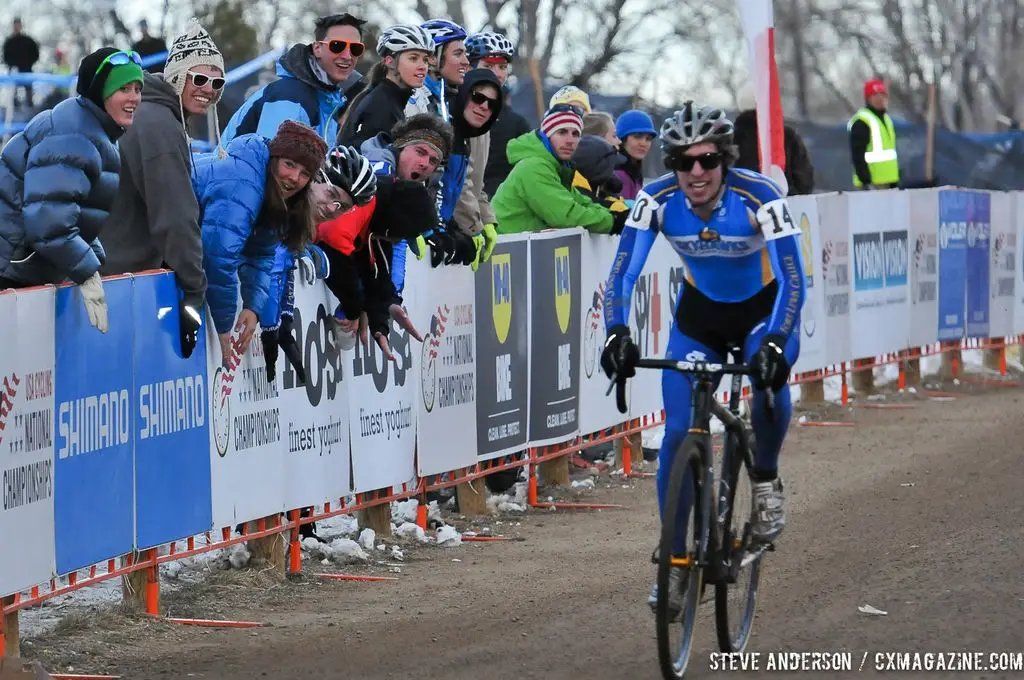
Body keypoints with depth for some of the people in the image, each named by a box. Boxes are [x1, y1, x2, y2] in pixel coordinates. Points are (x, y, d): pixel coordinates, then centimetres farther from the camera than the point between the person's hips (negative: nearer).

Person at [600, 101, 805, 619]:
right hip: (700, 313, 3)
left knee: (769, 380, -35)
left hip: (764, 309, -3)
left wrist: (775, 342, -49)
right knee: (678, 433, -10)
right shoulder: (656, 200, -22)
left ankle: (765, 481, -5)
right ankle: (676, 563, 4)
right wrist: (617, 334, -42)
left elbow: (792, 279, -34)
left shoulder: (759, 197, -30)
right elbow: (622, 274, -24)